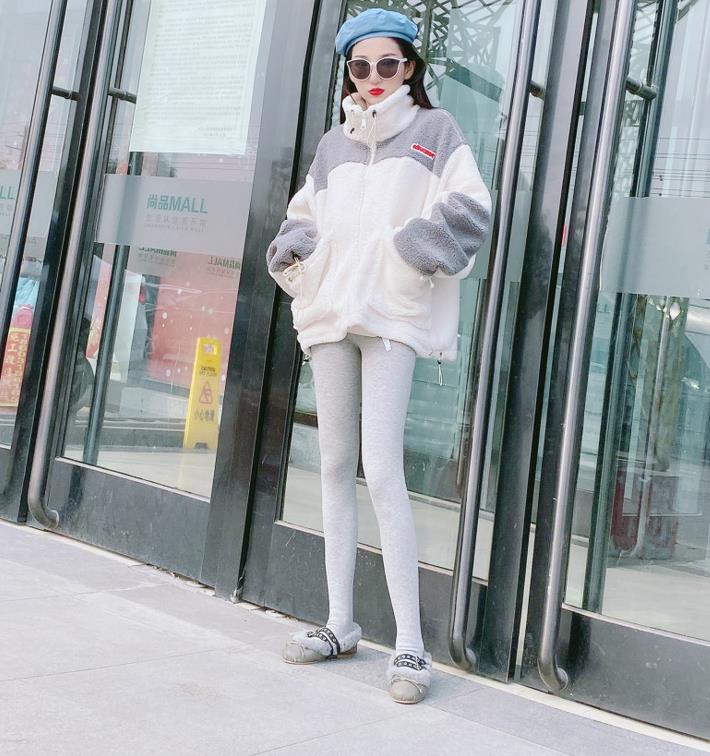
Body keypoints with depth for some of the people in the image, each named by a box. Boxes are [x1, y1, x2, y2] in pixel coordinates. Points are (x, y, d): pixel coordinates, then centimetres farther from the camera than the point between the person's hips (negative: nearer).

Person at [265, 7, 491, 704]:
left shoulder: (434, 130, 9)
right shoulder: (334, 144, 21)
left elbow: (470, 208, -1)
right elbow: (302, 220, 26)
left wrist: (417, 245, -14)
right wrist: (296, 252, 5)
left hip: (392, 316, -5)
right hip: (330, 314, 6)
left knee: (382, 472, -15)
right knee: (335, 466, 7)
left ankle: (410, 643, -10)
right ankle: (340, 623, 16)